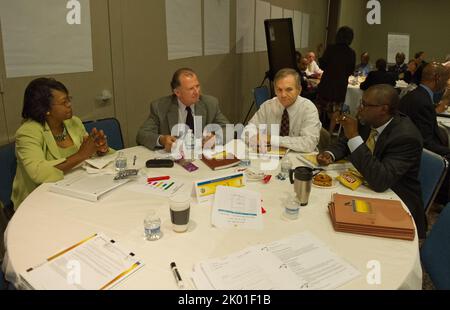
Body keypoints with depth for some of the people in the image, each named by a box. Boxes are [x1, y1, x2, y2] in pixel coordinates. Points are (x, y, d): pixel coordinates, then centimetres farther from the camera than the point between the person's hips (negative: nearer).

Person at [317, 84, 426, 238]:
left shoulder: (406, 137, -26)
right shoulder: (370, 122, -6)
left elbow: (380, 181, -35)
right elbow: (346, 143, 12)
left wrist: (354, 136, -34)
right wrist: (330, 154, -11)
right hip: (367, 185, 7)